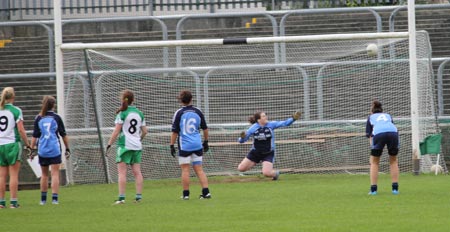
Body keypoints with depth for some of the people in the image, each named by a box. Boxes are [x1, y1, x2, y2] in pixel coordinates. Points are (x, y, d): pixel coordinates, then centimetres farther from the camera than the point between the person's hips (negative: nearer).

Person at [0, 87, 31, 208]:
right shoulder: (16, 111, -7)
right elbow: (21, 130, -10)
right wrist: (27, 144, 0)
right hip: (13, 144, -4)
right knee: (14, 174, -1)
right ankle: (13, 201, -4)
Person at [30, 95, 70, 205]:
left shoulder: (38, 118, 3)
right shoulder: (56, 117, -1)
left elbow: (35, 136, 2)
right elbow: (63, 134, 3)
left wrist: (32, 149, 8)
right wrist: (67, 149, 10)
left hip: (42, 150, 2)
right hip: (55, 150, -2)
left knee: (44, 174, 14)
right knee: (55, 174, -3)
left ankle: (43, 199, 19)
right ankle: (54, 198, -13)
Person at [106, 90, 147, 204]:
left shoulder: (122, 113, -8)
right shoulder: (139, 113, 9)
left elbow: (116, 131, -10)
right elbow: (144, 131, 13)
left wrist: (109, 144, -5)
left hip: (125, 145, -5)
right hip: (137, 146, 5)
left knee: (122, 172, -5)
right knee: (137, 171, 7)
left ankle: (121, 197, -11)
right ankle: (138, 196, 4)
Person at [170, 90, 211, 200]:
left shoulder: (179, 113, -7)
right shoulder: (198, 112, 4)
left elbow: (175, 131, -7)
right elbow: (205, 128, 13)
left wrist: (172, 145, -1)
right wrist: (206, 142, 25)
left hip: (184, 145, -4)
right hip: (197, 145, 4)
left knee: (185, 170, 2)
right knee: (199, 169, 7)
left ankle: (186, 194, 3)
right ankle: (206, 192, -2)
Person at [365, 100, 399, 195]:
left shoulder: (371, 117, 32)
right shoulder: (388, 116, 36)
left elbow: (369, 134, 19)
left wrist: (372, 145, 16)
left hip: (378, 134, -2)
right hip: (393, 133, 2)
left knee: (374, 162, 16)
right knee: (393, 161, 21)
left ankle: (373, 189, 8)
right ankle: (395, 188, 14)